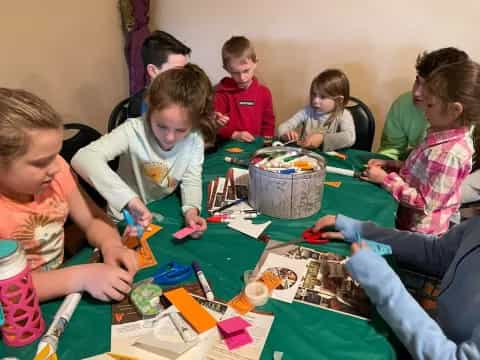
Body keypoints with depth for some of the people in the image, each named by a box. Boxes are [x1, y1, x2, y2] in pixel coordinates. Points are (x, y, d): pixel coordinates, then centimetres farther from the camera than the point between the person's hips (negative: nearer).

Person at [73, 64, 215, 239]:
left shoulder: (194, 139, -12)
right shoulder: (134, 130, -23)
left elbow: (191, 180, -3)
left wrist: (191, 210, -22)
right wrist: (130, 198, -42)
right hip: (127, 222, -3)